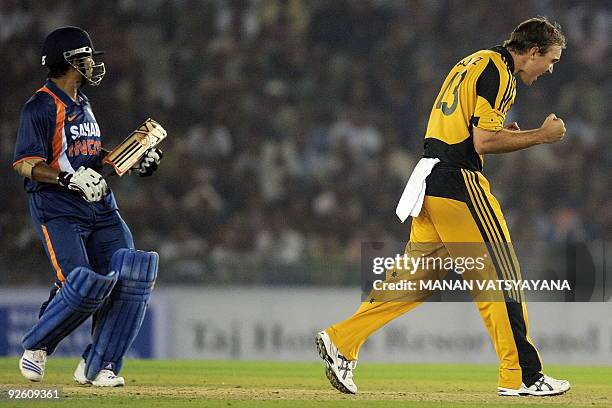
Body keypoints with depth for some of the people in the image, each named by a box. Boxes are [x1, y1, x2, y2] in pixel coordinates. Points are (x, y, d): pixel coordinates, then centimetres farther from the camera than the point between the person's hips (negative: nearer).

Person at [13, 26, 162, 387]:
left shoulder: (83, 104, 18)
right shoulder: (41, 107, -10)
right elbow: (25, 164, -16)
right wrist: (69, 178, -27)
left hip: (100, 206, 8)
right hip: (58, 211, -8)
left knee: (130, 273, -10)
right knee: (84, 284, -21)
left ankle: (98, 365, -3)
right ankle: (36, 347, 6)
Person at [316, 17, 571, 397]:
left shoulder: (473, 63, 21)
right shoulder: (498, 72, -10)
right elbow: (483, 142, -17)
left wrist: (504, 134, 14)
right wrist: (540, 135, -8)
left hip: (431, 180, 9)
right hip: (459, 181, -9)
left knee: (417, 275, 11)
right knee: (500, 276, -4)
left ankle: (342, 340, 7)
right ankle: (520, 376, -1)